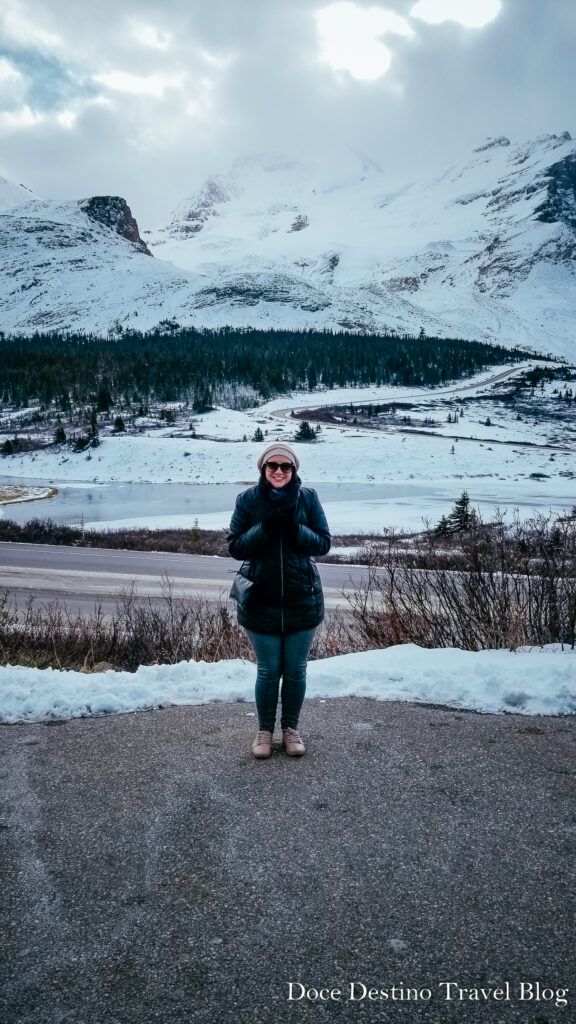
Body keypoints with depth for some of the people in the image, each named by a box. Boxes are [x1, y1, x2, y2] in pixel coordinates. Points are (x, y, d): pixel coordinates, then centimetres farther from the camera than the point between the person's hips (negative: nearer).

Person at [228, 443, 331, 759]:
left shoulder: (307, 497, -2)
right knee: (268, 671, 9)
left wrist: (294, 529, -21)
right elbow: (235, 547, -6)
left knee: (296, 671, 12)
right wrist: (265, 528, -21)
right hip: (261, 602, -1)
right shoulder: (248, 500, -4)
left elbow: (323, 543, -4)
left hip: (302, 600, 1)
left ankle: (291, 727, 31)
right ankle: (265, 729, 29)